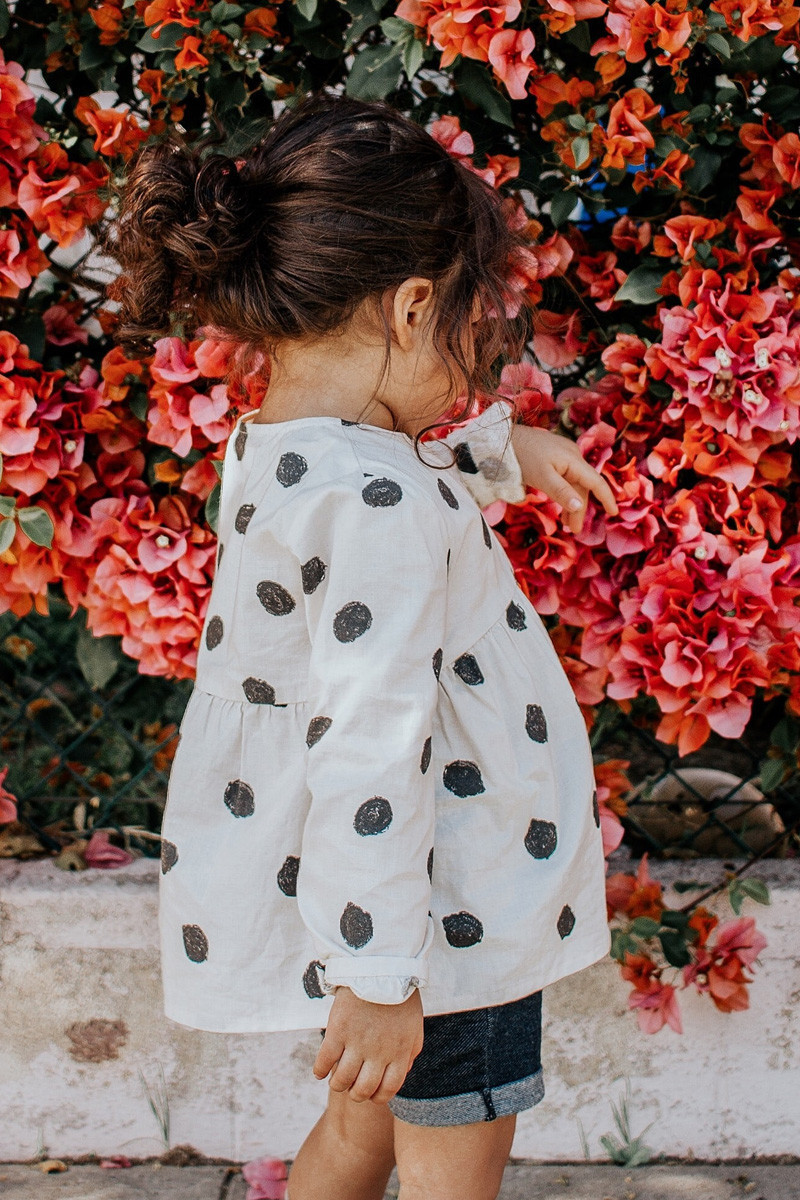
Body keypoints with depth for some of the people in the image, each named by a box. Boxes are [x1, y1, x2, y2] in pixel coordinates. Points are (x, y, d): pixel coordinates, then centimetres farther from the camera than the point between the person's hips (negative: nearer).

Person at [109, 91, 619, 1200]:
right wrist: (377, 974, -30)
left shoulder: (273, 445, 1)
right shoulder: (382, 507, -29)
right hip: (440, 907, -9)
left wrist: (507, 447, 32)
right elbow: (370, 747, -32)